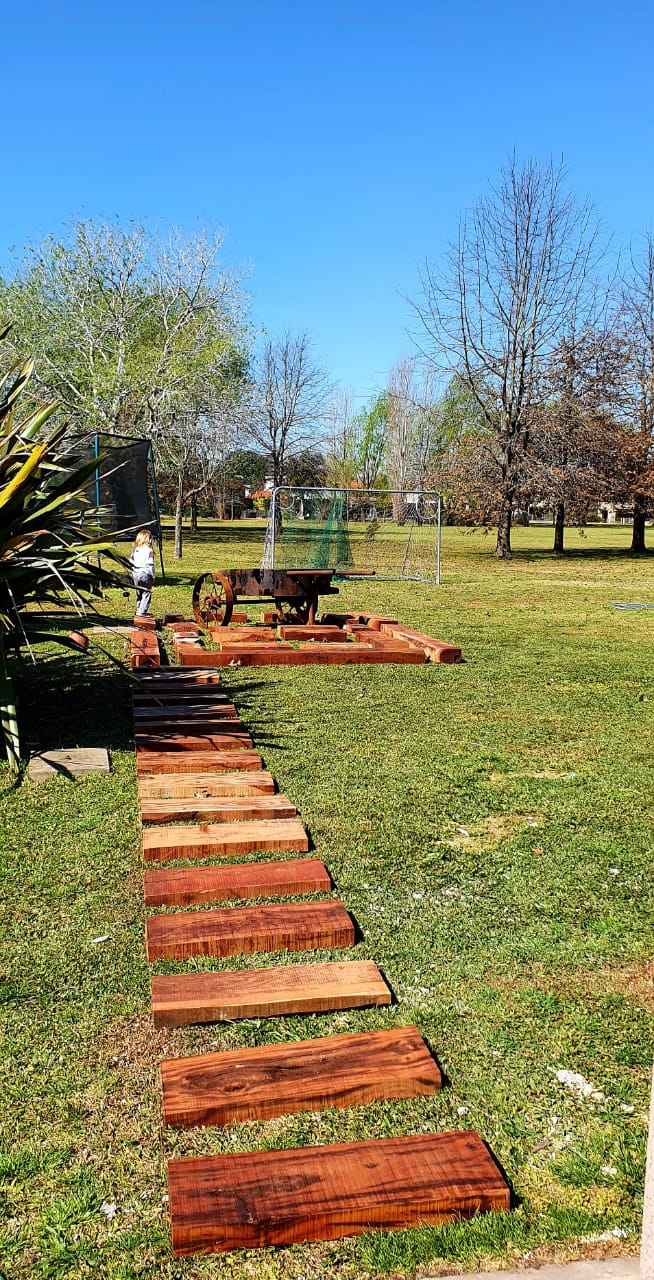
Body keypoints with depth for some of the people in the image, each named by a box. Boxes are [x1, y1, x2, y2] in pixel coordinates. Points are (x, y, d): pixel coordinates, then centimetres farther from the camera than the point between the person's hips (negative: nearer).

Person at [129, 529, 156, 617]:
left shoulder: (135, 550, 9)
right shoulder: (149, 551, -10)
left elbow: (130, 562, 13)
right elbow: (150, 565, -10)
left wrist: (132, 573, 21)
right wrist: (153, 576, -1)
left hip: (135, 574, 7)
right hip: (145, 573, -7)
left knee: (139, 594, 17)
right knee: (146, 594, -3)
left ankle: (139, 611, 21)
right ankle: (141, 612, -10)